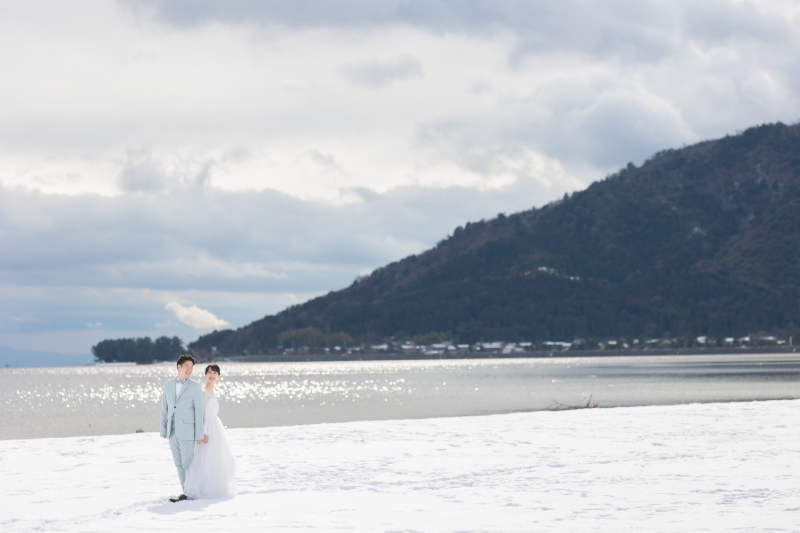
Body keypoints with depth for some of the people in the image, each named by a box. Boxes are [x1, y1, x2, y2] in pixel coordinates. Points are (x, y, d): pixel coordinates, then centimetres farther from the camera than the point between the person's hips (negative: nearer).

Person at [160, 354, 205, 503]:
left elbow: (199, 412, -6)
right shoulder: (168, 384, 8)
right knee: (179, 463, 9)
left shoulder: (195, 387, -5)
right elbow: (164, 408, 10)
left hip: (187, 431, -5)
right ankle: (185, 492, 16)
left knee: (187, 463, -5)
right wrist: (163, 430, 6)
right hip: (172, 432, 5)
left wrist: (199, 435, -9)